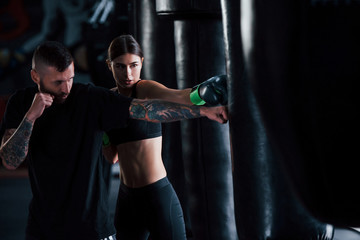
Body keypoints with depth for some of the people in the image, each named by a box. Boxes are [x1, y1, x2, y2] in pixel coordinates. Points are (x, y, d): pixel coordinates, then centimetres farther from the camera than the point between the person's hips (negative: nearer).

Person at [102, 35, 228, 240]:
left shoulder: (146, 90, -10)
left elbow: (178, 97, -35)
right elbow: (112, 157, 9)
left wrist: (204, 92, -56)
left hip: (158, 195, -7)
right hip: (127, 199, 7)